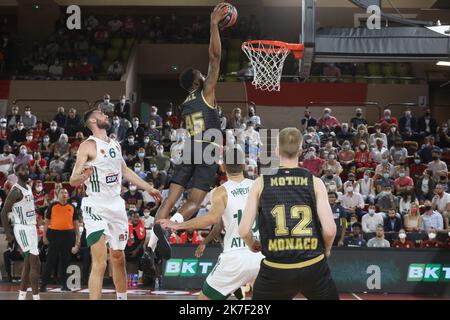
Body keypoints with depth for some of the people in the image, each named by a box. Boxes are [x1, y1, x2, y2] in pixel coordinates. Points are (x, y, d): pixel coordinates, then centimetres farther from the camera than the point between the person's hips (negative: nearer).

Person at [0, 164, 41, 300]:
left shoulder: (28, 188, 12)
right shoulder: (16, 191, -16)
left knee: (28, 262, 11)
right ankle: (36, 297, -8)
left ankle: (22, 296, 18)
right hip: (23, 229, -9)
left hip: (31, 228, 9)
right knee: (35, 263, -11)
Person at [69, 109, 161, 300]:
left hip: (116, 205, 7)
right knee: (100, 263, -16)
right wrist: (84, 176, -37)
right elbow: (73, 180, -15)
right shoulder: (88, 146, -11)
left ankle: (122, 298, 32)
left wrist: (148, 188, 29)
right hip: (96, 208, -7)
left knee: (118, 258, 17)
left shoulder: (115, 144, 12)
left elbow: (125, 171, 26)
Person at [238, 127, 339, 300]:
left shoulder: (261, 183, 0)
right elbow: (329, 230, -8)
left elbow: (244, 231, -4)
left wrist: (252, 244, 18)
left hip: (275, 270, 0)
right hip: (313, 267, 0)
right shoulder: (315, 182, -1)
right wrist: (326, 249, 13)